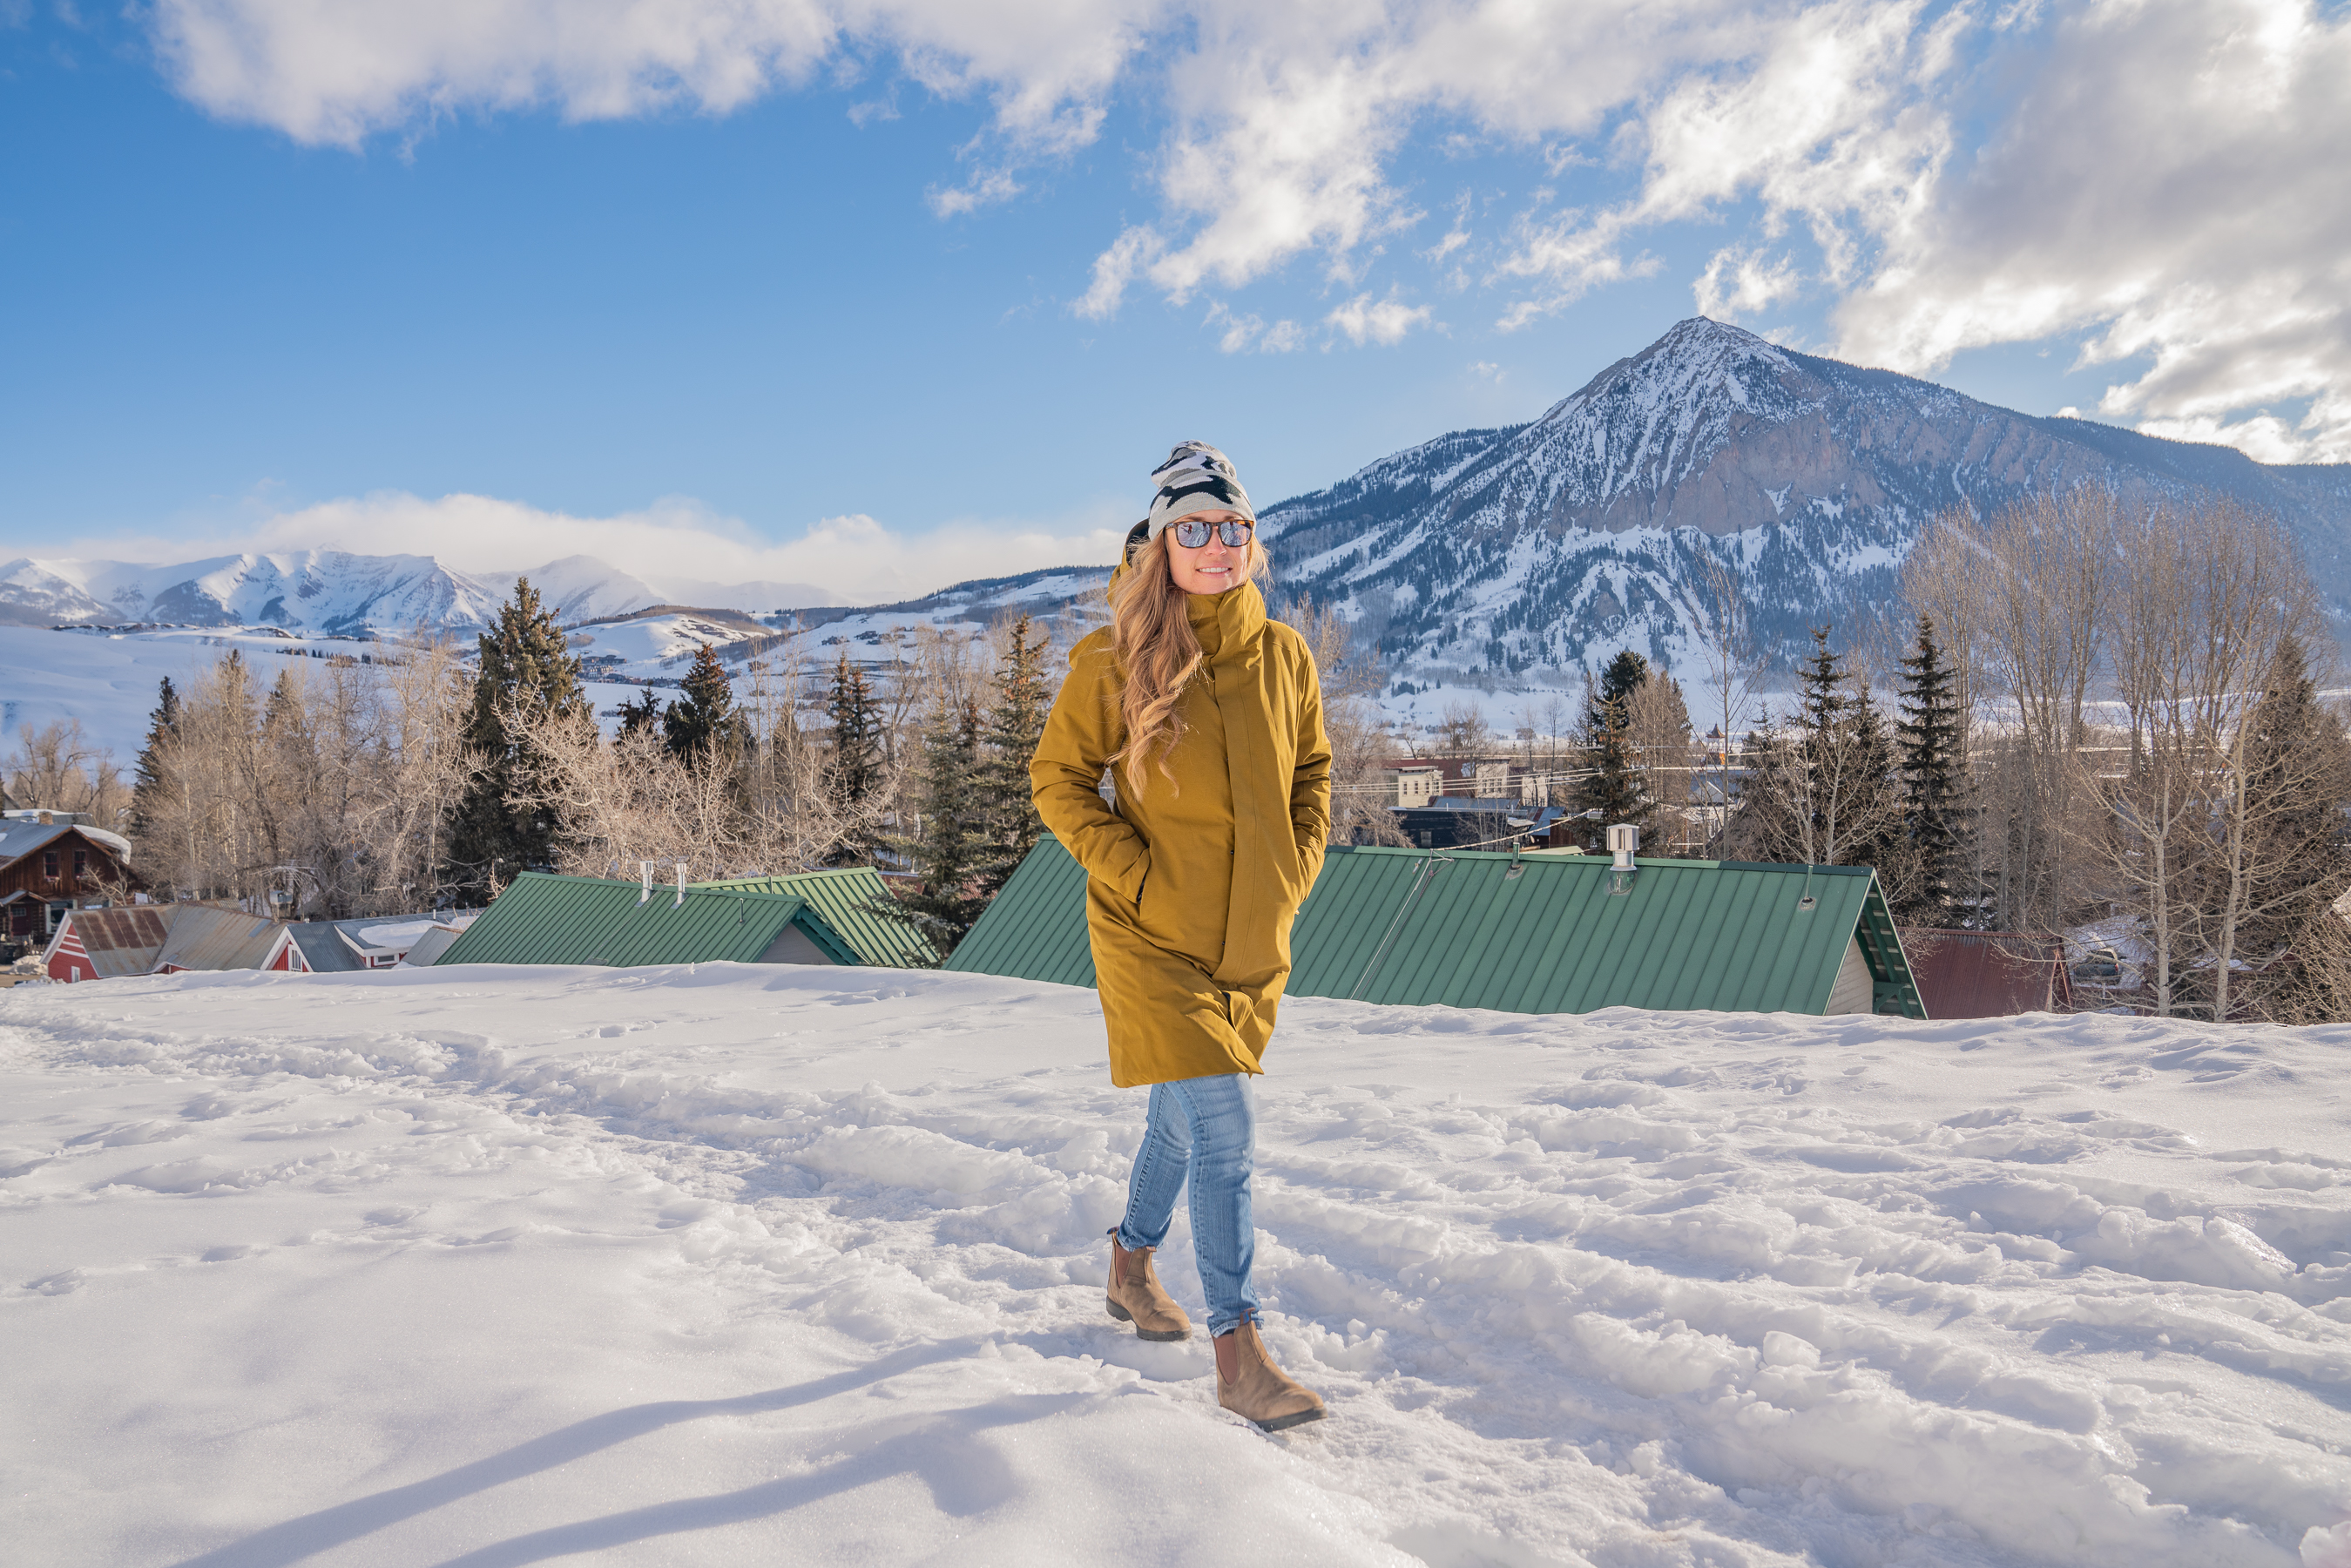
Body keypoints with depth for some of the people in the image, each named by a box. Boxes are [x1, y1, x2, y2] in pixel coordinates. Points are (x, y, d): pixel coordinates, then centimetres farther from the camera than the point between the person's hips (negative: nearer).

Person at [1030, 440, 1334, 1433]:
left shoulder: (1283, 655, 1)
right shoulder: (1113, 661, -12)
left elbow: (1311, 773, 14)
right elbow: (1058, 779, -5)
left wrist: (1297, 871, 3)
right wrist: (1134, 875, -13)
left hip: (1255, 939, 5)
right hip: (1154, 938, -5)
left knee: (1187, 1117, 20)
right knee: (1224, 1132, -11)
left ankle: (1131, 1264, 44)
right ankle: (1238, 1356, -2)